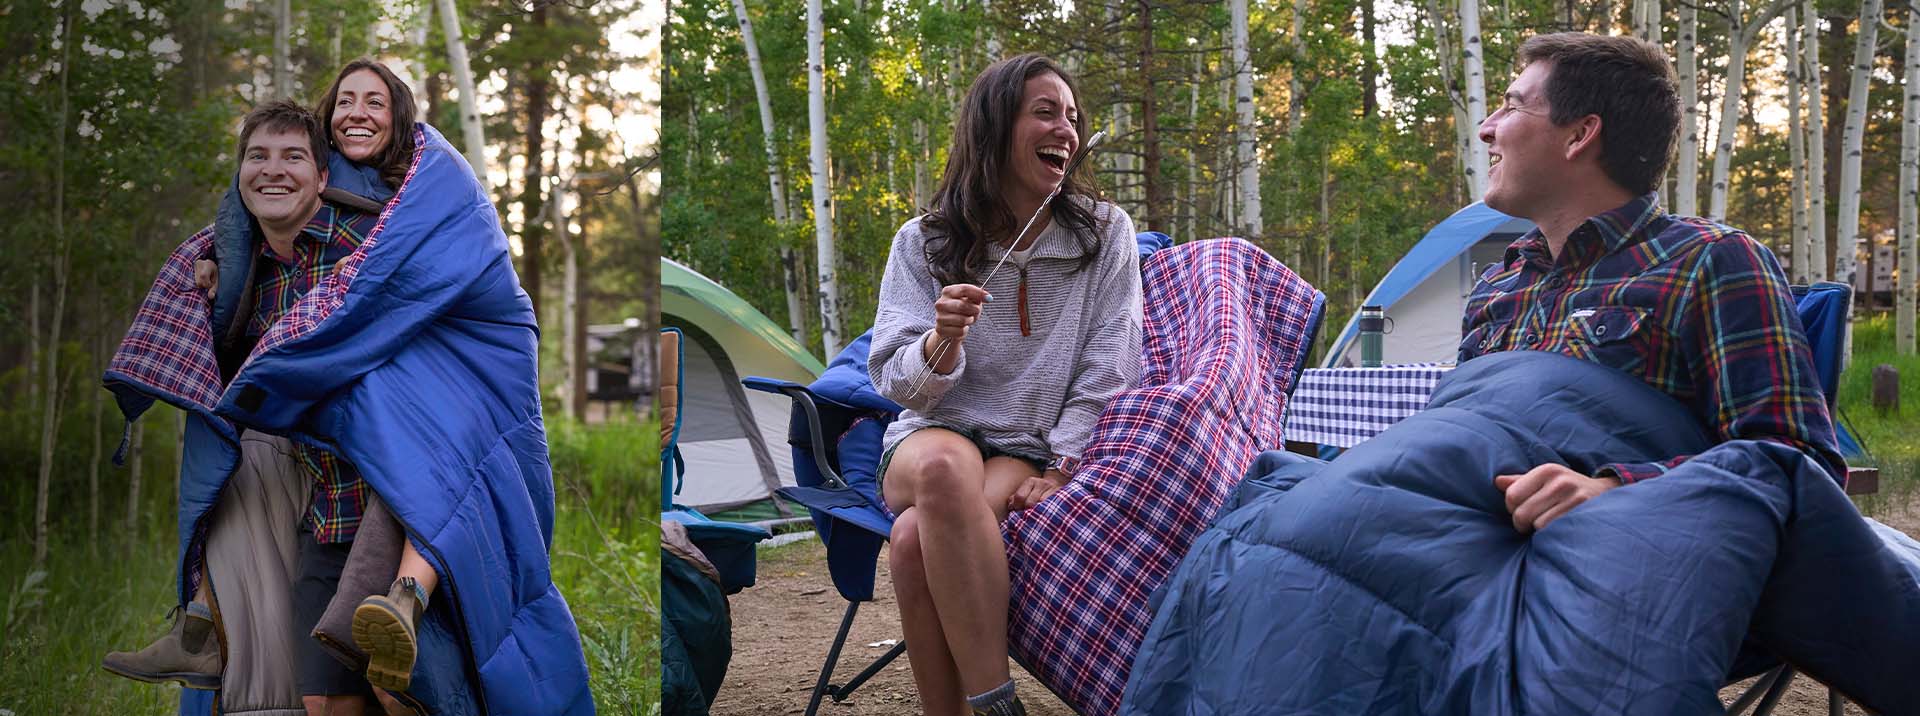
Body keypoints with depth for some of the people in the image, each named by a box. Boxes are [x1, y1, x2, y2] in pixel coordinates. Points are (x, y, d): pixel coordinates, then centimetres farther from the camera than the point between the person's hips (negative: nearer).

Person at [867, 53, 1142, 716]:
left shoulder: (1105, 233, 2)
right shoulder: (924, 242, 2)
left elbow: (1105, 371, 1)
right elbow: (897, 384, -2)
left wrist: (1061, 471, -10)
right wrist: (941, 342, -24)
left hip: (1035, 453, -1)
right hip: (930, 434, 1)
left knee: (917, 539, -34)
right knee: (945, 465, -39)